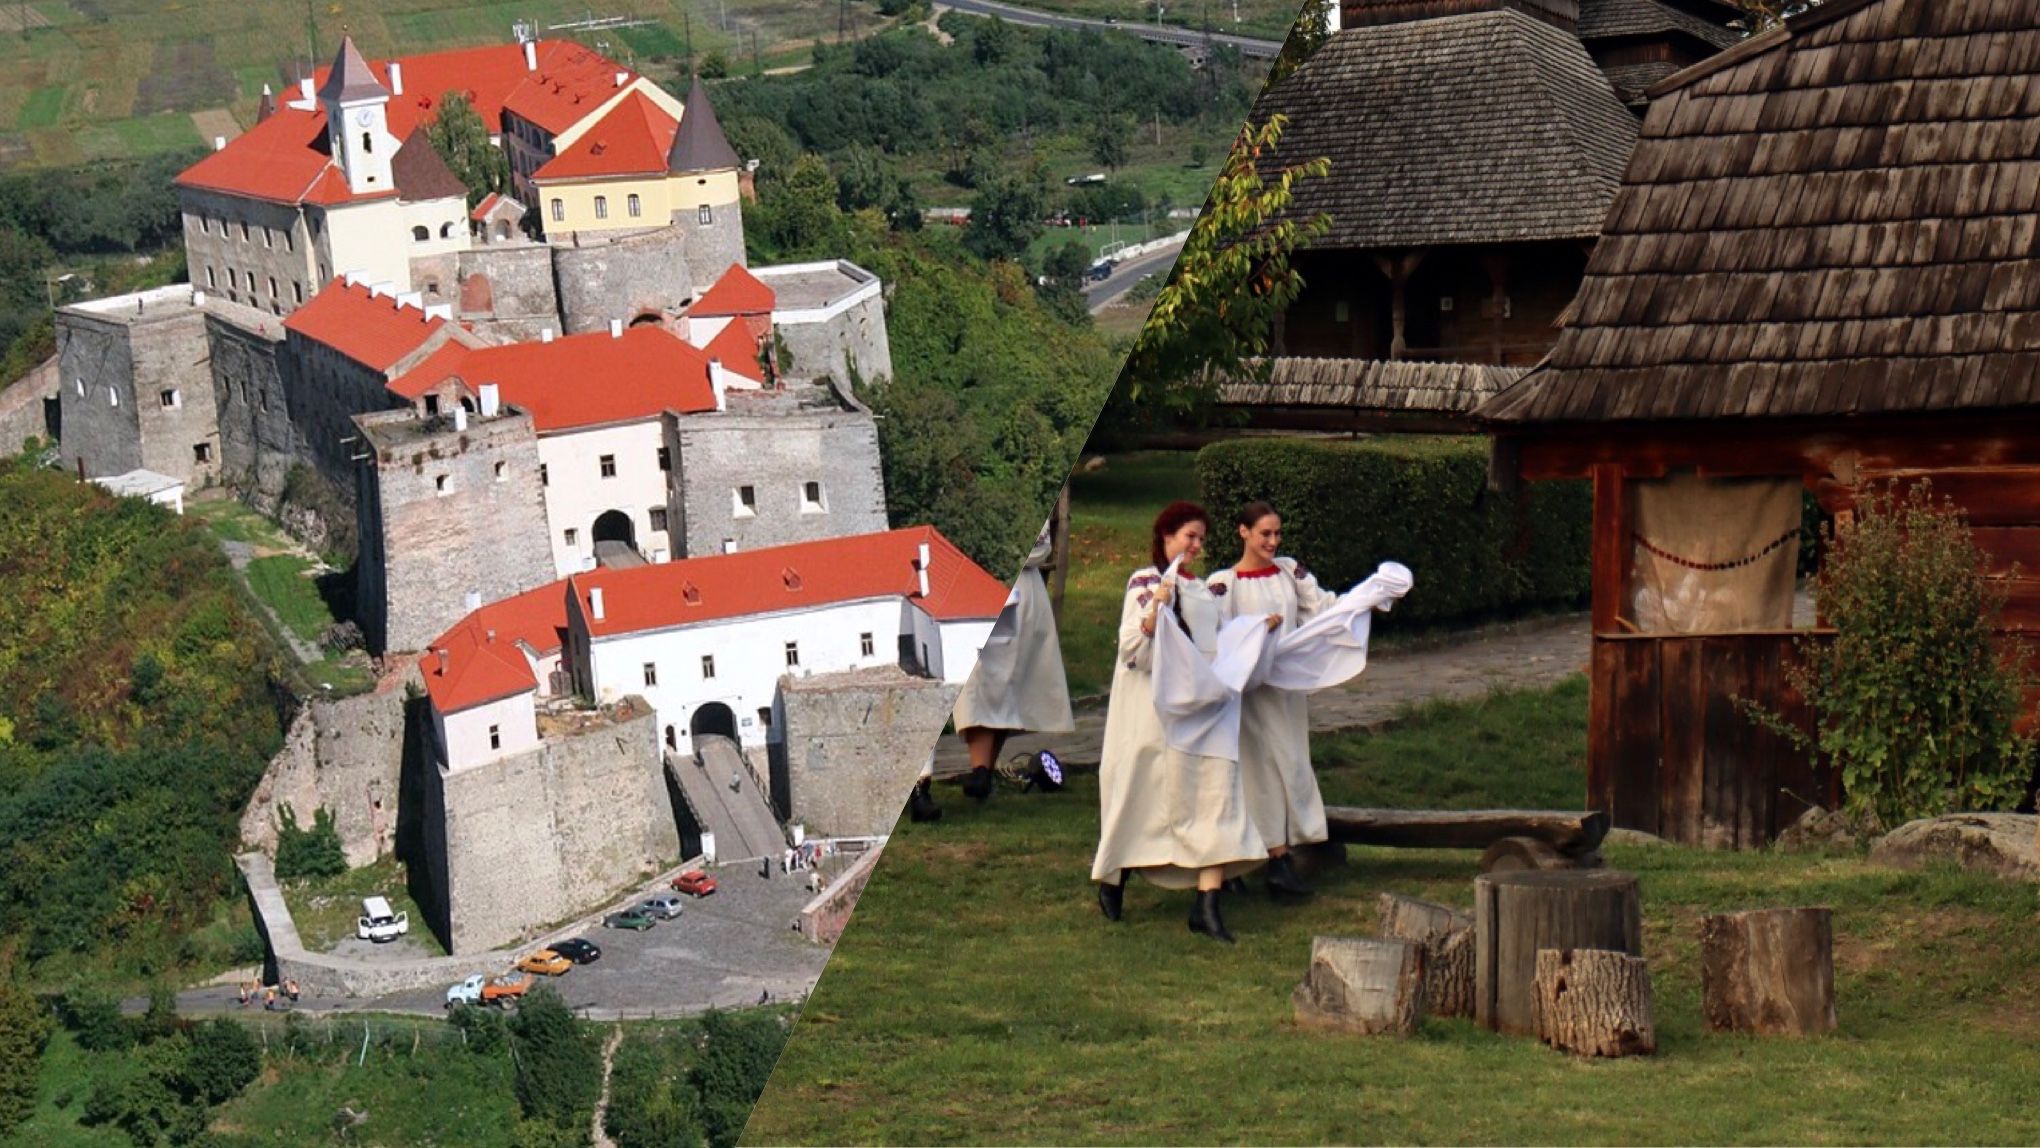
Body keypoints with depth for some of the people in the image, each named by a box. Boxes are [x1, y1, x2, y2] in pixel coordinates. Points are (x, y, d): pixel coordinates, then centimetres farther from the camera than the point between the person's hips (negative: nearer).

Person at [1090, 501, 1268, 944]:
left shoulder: (1201, 590, 18)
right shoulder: (1144, 582, -3)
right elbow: (1132, 646, -13)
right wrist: (1155, 606, -26)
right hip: (1155, 706, -6)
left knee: (1214, 793, -9)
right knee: (1141, 794, 4)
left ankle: (1207, 906, -14)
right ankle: (1111, 881, 27)